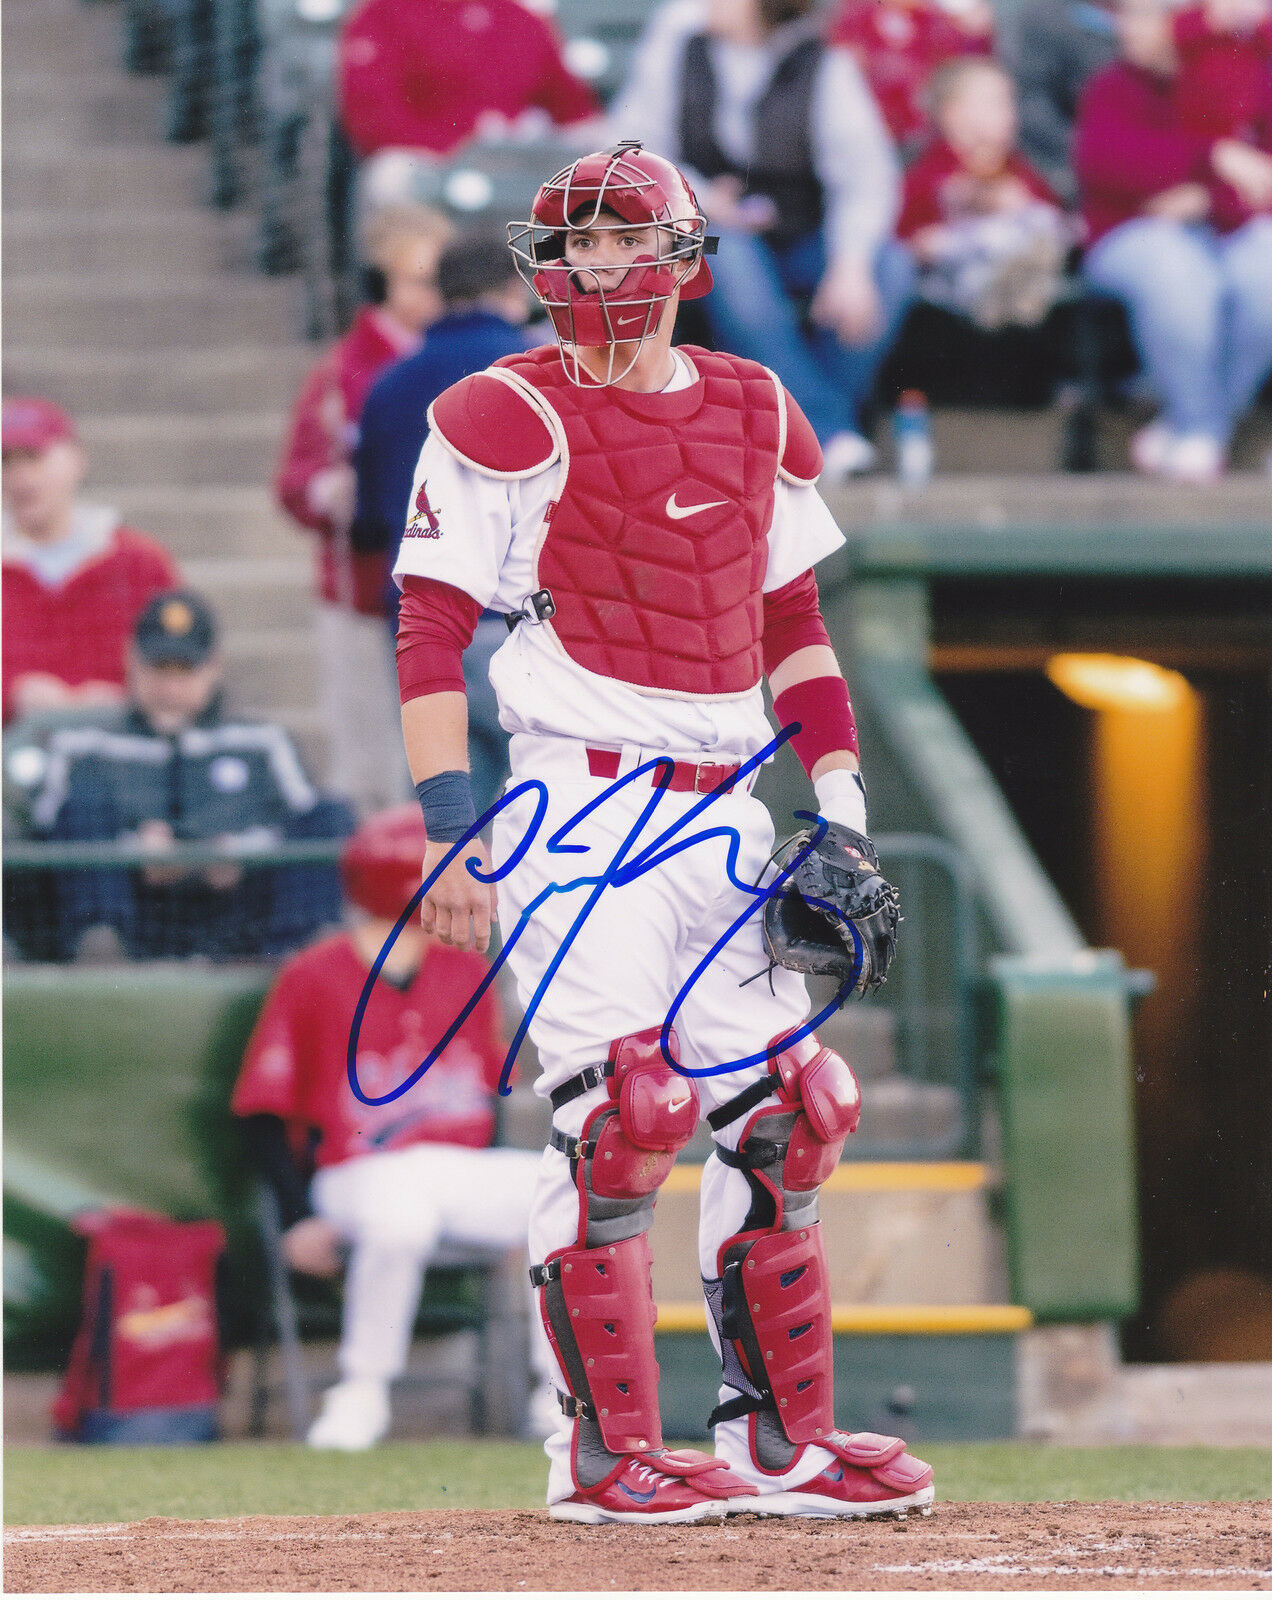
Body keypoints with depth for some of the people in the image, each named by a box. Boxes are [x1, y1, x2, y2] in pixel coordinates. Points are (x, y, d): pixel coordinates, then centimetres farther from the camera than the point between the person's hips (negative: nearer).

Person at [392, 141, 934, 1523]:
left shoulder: (757, 417, 14)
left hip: (728, 813, 6)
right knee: (616, 1114, -12)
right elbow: (431, 629, -8)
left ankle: (784, 1438, 14)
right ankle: (606, 1452, -6)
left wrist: (840, 805, 12)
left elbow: (792, 623, 20)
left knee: (775, 1118, 6)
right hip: (581, 810, -6)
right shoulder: (506, 419, -5)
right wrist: (451, 824, -17)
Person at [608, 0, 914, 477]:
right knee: (730, 258, -36)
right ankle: (828, 428, -37)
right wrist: (694, 196, -18)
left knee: (890, 267, -27)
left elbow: (865, 173, -15)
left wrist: (850, 263, -31)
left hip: (803, 237, 1)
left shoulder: (824, 67, -8)